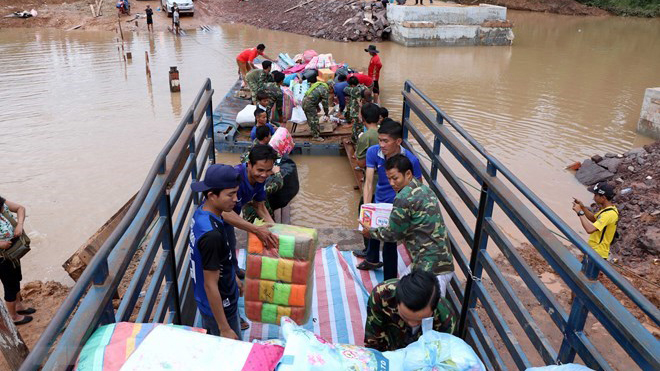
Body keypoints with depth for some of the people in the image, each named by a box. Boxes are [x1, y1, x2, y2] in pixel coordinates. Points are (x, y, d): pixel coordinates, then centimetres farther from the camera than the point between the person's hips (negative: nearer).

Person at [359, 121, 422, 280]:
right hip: (379, 199, 5)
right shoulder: (373, 152, -21)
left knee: (389, 241, -2)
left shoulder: (411, 160, -29)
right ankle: (373, 260, 59)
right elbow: (369, 183, -22)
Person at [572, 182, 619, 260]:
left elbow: (589, 229, -35)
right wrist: (583, 207, 5)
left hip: (597, 253, -10)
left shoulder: (609, 214, -26)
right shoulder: (606, 208, 5)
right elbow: (594, 219, 21)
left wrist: (580, 212, -25)